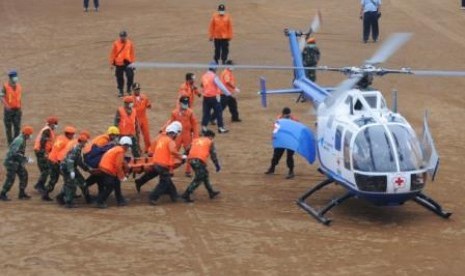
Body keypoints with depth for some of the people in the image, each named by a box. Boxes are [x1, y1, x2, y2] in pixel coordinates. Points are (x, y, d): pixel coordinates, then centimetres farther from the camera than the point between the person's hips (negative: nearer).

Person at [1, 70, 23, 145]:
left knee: (17, 126, 0)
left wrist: (20, 108, 17)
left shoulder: (19, 86, 6)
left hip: (17, 109, 4)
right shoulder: (5, 86, -9)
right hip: (8, 109, -4)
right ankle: (10, 142, 12)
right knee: (8, 126, 4)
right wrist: (6, 105, -25)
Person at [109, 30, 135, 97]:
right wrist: (112, 63, 2)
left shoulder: (130, 43, 3)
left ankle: (129, 89, 9)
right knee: (119, 78, 6)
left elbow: (132, 54, 9)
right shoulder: (116, 43, -2)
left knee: (130, 76, -12)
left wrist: (133, 62, 8)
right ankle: (120, 91, 19)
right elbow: (112, 54, 3)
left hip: (127, 63, 0)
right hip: (118, 64, 0)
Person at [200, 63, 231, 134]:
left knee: (206, 113, 10)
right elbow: (220, 85, -16)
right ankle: (221, 128, 3)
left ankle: (204, 127, 6)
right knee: (218, 112, 2)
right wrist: (228, 93, -14)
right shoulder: (214, 76, -12)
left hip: (206, 97, 6)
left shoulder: (204, 76, 7)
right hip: (214, 97, -6)